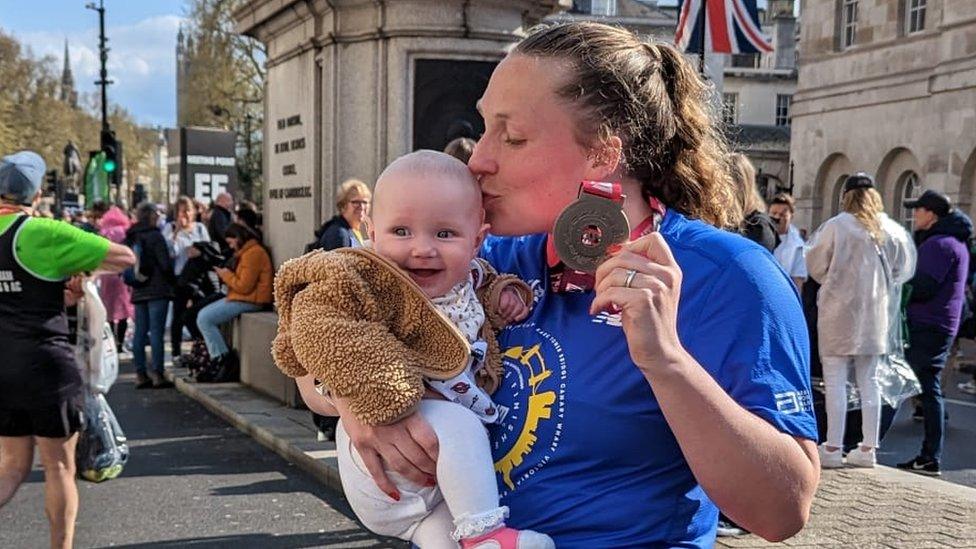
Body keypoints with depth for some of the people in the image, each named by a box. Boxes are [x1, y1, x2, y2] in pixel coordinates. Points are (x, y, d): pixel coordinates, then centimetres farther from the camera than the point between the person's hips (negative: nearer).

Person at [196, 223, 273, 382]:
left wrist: (226, 275, -6)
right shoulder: (245, 252, 19)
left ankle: (222, 361, -9)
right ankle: (217, 360, 3)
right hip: (240, 298, 11)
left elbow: (244, 286, -20)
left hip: (249, 301, -11)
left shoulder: (253, 253, -16)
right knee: (203, 315, 7)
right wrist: (227, 275, 8)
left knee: (205, 319, -14)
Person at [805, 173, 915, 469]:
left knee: (835, 380, 0)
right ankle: (868, 448, 16)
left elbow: (815, 264, -3)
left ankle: (833, 448, 1)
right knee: (869, 381, 12)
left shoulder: (836, 226, -11)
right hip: (875, 311, 4)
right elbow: (902, 269, 9)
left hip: (839, 308, -4)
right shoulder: (890, 230, 0)